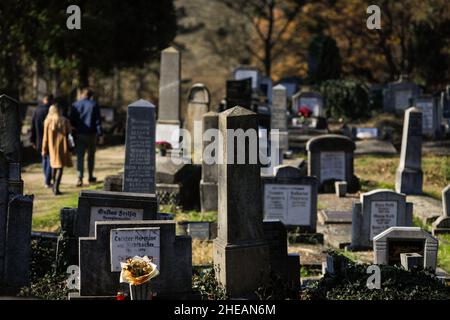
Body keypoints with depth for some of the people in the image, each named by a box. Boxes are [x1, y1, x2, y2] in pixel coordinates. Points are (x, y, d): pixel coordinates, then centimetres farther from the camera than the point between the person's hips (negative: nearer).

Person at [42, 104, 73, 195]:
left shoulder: (47, 121, -5)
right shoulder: (65, 121, -8)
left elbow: (46, 137, -2)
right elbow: (69, 133, -2)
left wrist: (44, 149, 6)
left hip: (52, 146, 2)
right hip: (62, 146, -2)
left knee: (54, 165, 21)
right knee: (60, 167, -1)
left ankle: (54, 185, 31)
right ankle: (56, 188, -13)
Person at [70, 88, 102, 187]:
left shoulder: (75, 105, 1)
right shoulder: (94, 105, -3)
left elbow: (72, 120, 2)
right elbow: (98, 120, -6)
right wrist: (99, 133, -4)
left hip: (79, 134, 0)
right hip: (91, 134, 0)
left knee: (80, 157, 0)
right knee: (91, 156, 14)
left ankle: (80, 178, -12)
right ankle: (90, 177, 22)